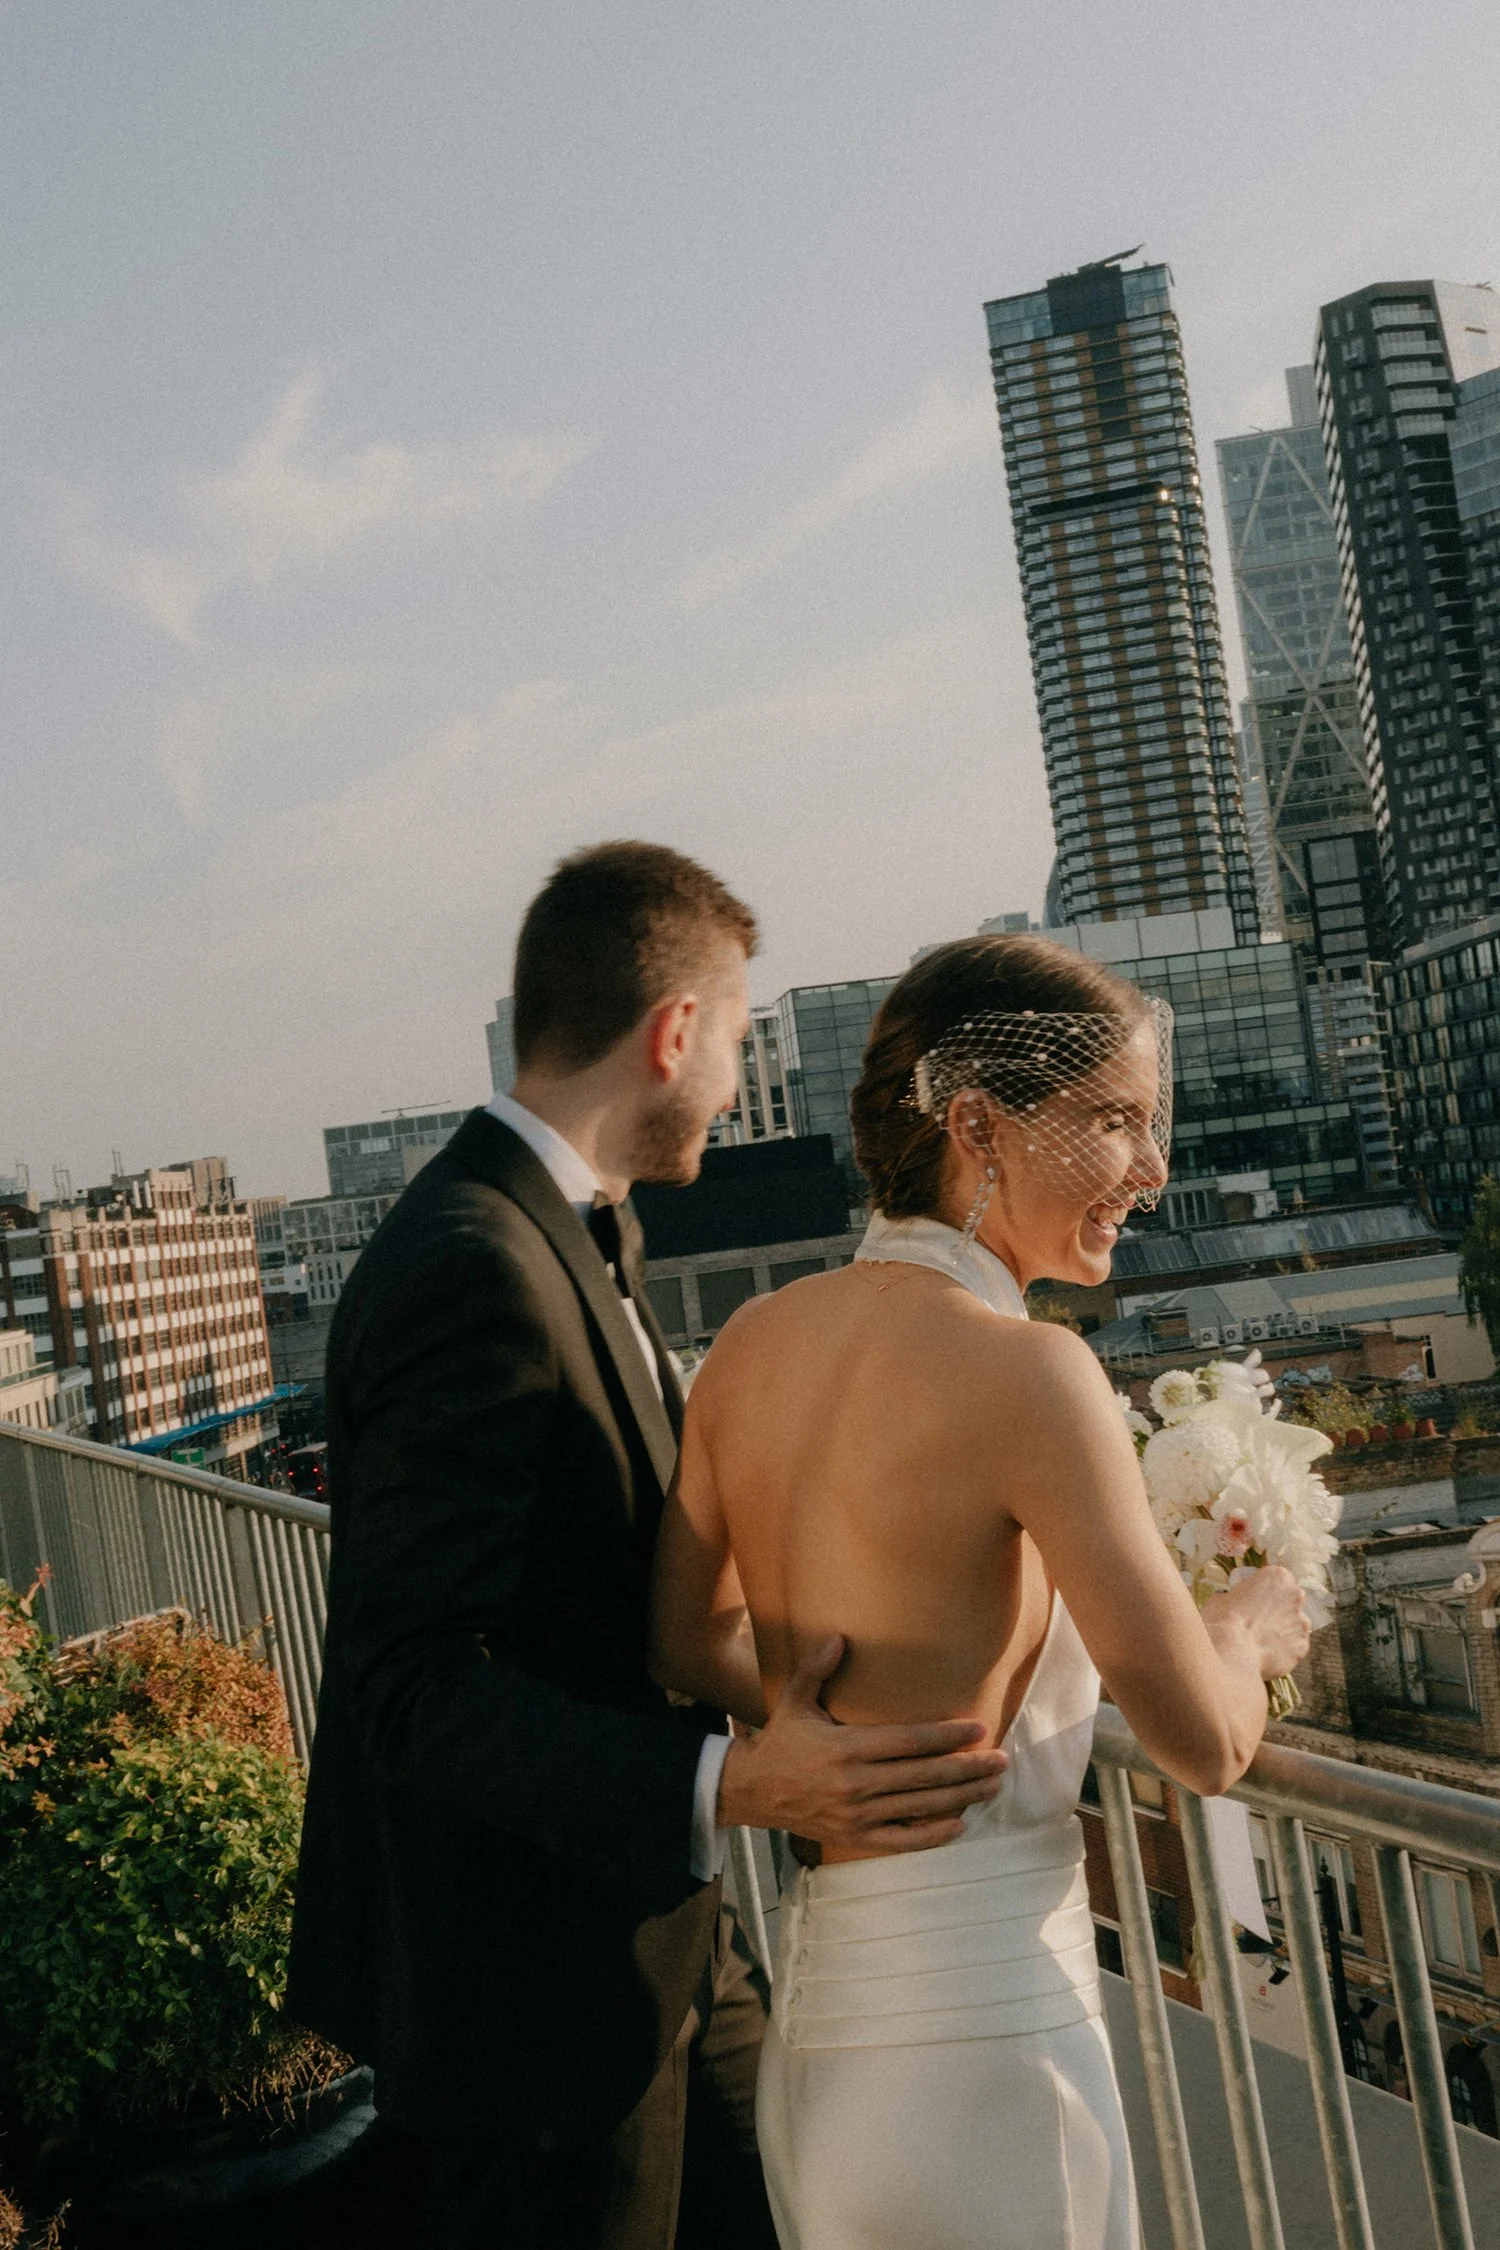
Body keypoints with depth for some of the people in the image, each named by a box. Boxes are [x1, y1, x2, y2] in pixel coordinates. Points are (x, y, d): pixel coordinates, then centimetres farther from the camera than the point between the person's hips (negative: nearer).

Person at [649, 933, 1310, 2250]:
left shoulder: (755, 1341, 1)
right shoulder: (1023, 1366, -20)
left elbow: (691, 1644, 12)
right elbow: (1207, 1744, -16)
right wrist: (1251, 1629, 5)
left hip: (805, 2005, 7)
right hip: (976, 2012, -7)